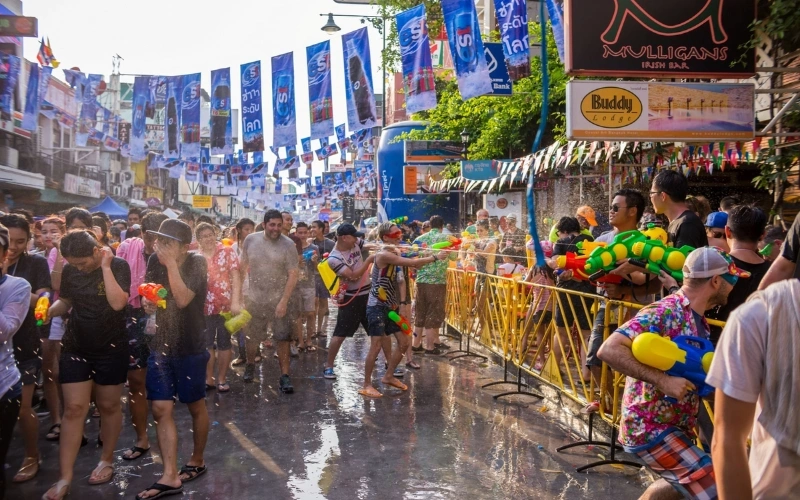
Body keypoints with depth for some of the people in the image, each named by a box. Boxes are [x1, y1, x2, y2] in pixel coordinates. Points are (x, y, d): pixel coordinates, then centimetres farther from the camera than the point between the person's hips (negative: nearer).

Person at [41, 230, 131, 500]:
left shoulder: (118, 266, -13)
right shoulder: (70, 270, -2)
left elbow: (117, 303, -26)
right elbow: (65, 302, 12)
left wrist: (106, 267, -25)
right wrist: (49, 310, -9)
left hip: (110, 348, -3)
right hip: (76, 347, 3)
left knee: (108, 406, 10)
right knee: (73, 409, 0)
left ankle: (107, 461, 30)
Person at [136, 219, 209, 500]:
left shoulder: (196, 264, -13)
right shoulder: (155, 262, 1)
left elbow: (183, 299, -26)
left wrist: (172, 264, -27)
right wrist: (146, 301, -8)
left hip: (190, 347, -4)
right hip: (160, 345, 5)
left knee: (195, 406, 11)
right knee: (160, 410, -1)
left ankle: (197, 461, 31)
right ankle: (170, 477, 3)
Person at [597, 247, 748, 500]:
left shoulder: (698, 320, 7)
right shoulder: (663, 312, -21)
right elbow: (609, 350, -29)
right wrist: (662, 380, -31)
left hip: (675, 426, 10)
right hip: (649, 428, -10)